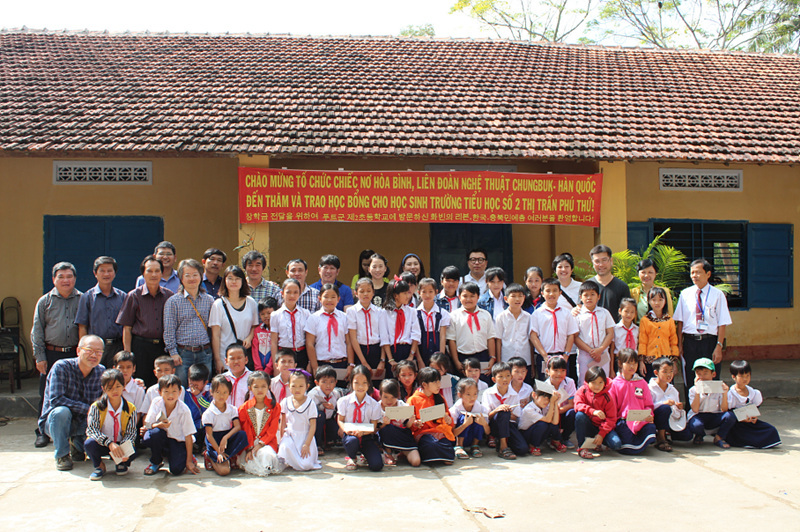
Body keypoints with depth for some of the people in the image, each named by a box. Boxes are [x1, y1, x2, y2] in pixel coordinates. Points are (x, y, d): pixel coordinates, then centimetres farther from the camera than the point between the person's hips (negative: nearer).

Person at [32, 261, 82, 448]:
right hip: (51, 354, 0)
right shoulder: (45, 301, 7)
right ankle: (43, 432, 15)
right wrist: (40, 357, -1)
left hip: (75, 354, 0)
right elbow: (37, 332, 6)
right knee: (47, 396, 3)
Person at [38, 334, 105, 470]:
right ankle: (62, 455, -13)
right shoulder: (61, 367, -19)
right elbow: (55, 399, -27)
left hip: (81, 423, 4)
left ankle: (78, 445, 12)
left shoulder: (101, 372, -5)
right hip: (53, 422, -4)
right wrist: (87, 409, -30)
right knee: (62, 412, -36)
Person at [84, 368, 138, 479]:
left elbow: (131, 433, -5)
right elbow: (92, 430, -17)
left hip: (121, 446, 1)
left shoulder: (130, 409, -5)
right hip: (102, 444, 0)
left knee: (132, 453, -30)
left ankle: (122, 464, 11)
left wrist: (124, 449, -26)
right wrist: (110, 444, -31)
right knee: (89, 444, -33)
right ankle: (99, 466, 1)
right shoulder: (96, 407, -9)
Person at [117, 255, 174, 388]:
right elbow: (127, 328, 2)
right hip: (141, 346, -2)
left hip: (164, 347, 2)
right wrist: (127, 354, -4)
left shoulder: (169, 296, 8)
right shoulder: (134, 296, 3)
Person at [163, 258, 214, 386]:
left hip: (204, 353, 2)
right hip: (183, 353, -2)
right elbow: (169, 331, -1)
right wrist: (173, 352, -8)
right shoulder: (173, 301, 2)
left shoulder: (209, 300, 9)